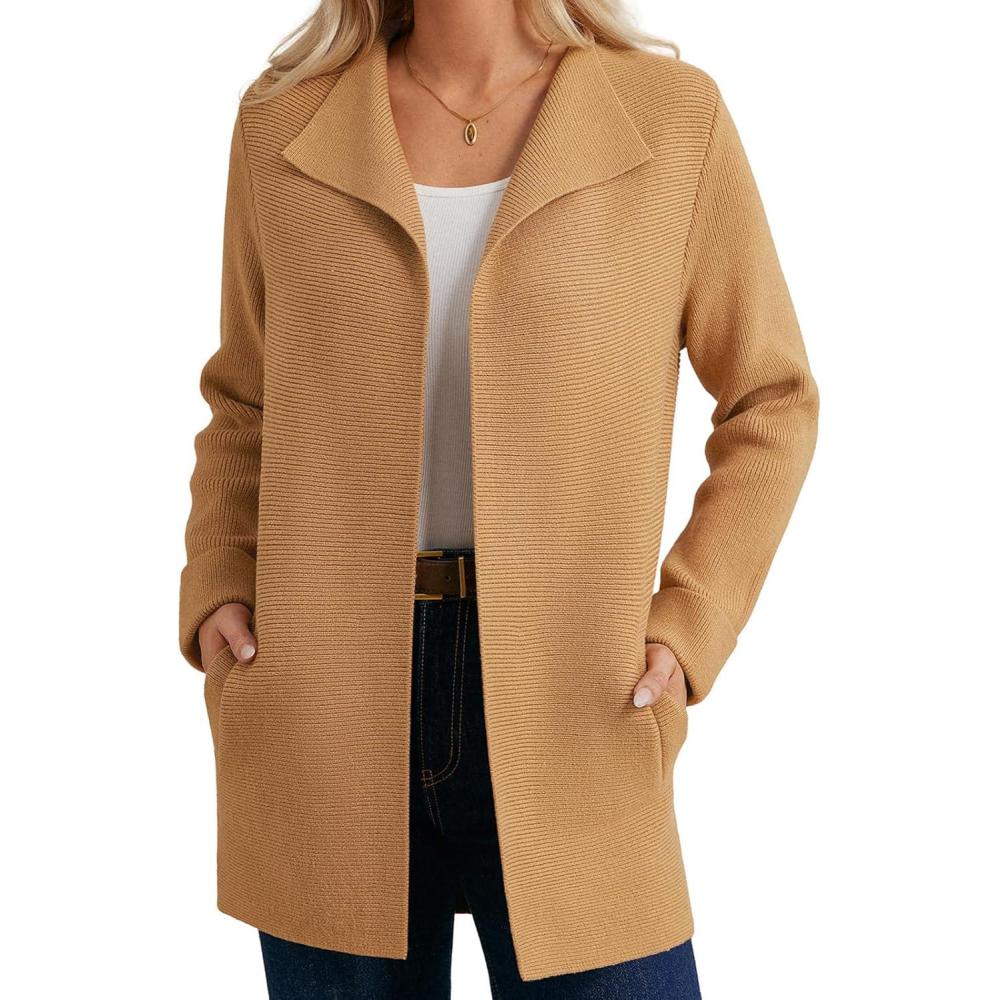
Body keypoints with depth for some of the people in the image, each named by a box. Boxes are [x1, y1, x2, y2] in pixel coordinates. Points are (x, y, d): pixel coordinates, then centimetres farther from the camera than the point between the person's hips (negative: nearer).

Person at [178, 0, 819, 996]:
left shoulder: (673, 117, -1)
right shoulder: (282, 124, 5)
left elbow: (769, 400, 7)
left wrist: (687, 629, -4)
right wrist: (215, 593, 2)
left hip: (565, 715, -1)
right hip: (326, 716, 2)